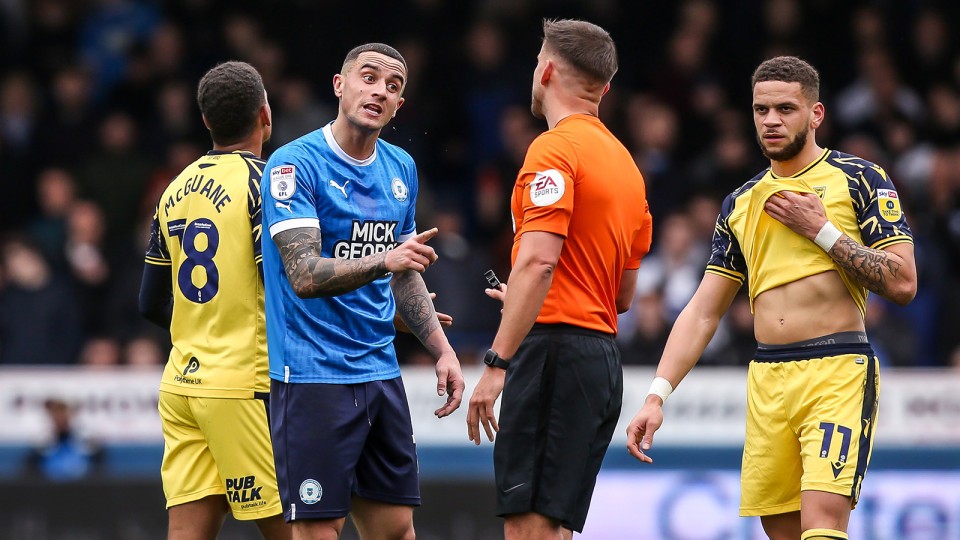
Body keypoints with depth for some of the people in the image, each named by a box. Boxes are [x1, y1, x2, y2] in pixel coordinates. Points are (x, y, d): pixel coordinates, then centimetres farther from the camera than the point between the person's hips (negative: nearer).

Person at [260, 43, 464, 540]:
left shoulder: (400, 168, 11)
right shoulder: (295, 164, -11)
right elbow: (304, 276, -22)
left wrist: (442, 351, 15)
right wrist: (384, 260, -34)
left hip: (379, 371, 7)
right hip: (313, 376, -7)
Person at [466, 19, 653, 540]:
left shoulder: (554, 149, -8)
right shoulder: (624, 162, 19)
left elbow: (538, 262, -19)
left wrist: (497, 362, -21)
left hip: (556, 346, -9)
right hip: (604, 354, 9)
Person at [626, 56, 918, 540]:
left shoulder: (858, 178, 2)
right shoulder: (740, 204, 17)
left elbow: (902, 283, -5)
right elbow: (702, 312, 15)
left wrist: (821, 231, -8)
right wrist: (657, 395, 4)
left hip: (837, 373, -5)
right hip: (766, 380, 5)